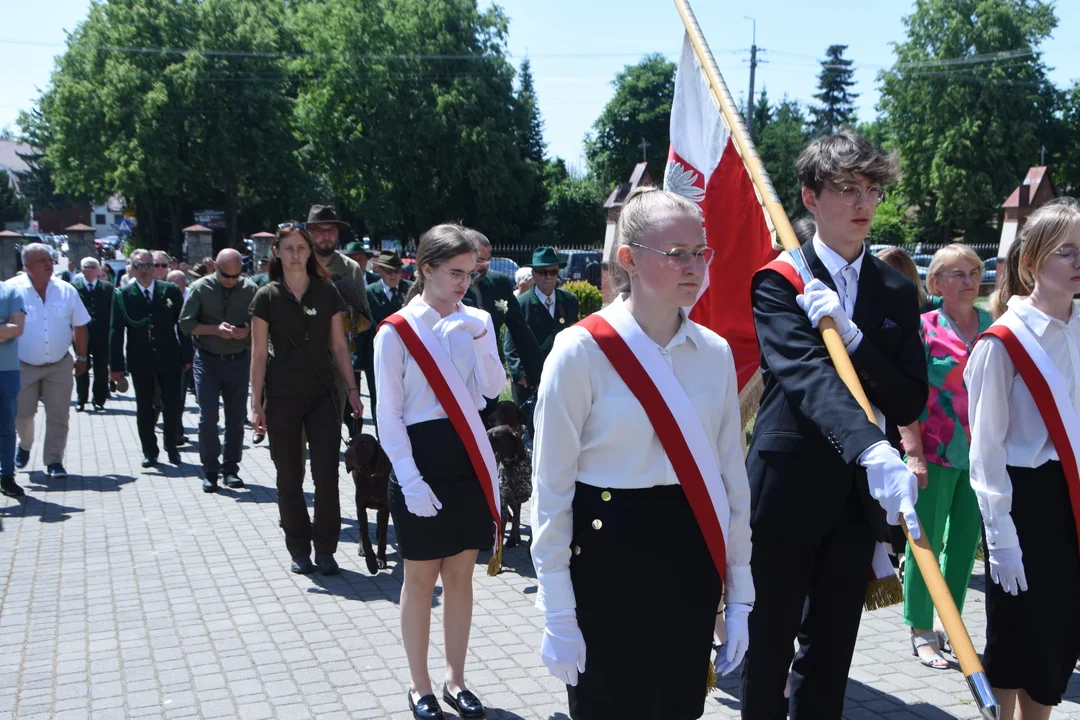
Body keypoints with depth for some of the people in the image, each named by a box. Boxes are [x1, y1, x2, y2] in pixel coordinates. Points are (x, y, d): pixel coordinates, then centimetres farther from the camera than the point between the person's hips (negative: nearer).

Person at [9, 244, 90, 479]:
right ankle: (24, 445, 37)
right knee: (22, 414, 7)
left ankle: (54, 461, 11)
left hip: (60, 365, 1)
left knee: (59, 416, 0)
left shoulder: (66, 290, 0)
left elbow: (79, 327, 7)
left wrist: (82, 358, 9)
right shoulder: (12, 289, -9)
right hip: (24, 366, -1)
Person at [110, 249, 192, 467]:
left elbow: (182, 325, 4)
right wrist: (116, 365, -5)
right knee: (144, 408, 7)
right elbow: (116, 333, -1)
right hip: (140, 361, 0)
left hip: (169, 359, 0)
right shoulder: (122, 295, -1)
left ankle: (171, 447, 18)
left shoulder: (171, 290, 1)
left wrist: (186, 356, 2)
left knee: (172, 405, 0)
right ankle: (149, 452, 18)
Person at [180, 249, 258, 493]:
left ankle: (230, 468, 19)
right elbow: (186, 323, -4)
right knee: (207, 417, -5)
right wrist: (215, 329, -17)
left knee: (236, 418, 7)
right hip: (207, 360, -1)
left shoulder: (250, 289, 0)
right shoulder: (201, 288, -3)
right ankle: (210, 470, 6)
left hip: (239, 361, 2)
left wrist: (248, 330, -15)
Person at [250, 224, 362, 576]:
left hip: (323, 395, 1)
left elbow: (339, 346, 8)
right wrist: (256, 404, -4)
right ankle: (299, 550, 19)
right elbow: (259, 353, 0)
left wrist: (352, 389, 3)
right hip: (282, 398, -1)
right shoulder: (267, 297, 0)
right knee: (289, 477, 6)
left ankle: (325, 550, 6)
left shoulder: (327, 293, 4)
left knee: (326, 474, -5)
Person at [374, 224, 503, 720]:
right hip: (421, 458, -4)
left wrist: (483, 338, -14)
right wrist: (410, 481, -15)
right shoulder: (396, 332, -9)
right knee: (421, 576, 6)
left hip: (468, 456, 4)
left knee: (461, 572, 12)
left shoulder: (474, 322, 4)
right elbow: (389, 415, -9)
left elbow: (493, 390, -2)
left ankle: (456, 679, 26)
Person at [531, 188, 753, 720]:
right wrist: (558, 614, -9)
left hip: (693, 556, 5)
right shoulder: (581, 351, -12)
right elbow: (552, 489, -9)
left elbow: (731, 476, 8)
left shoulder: (715, 352, 3)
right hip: (609, 557, -4)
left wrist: (738, 593, 8)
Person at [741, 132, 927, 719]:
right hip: (788, 488, -4)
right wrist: (872, 450, -40)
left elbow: (911, 401, 2)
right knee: (769, 648, 6)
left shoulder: (897, 292, 8)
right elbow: (808, 375, -23)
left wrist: (852, 337, -15)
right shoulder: (778, 282, -7)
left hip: (859, 495, 5)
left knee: (831, 653, 14)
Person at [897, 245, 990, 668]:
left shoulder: (994, 328, 6)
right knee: (926, 544, 1)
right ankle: (921, 633, 12)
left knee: (965, 544, 11)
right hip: (934, 454, -4)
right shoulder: (924, 328, -4)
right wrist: (913, 452, -13)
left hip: (981, 455, 4)